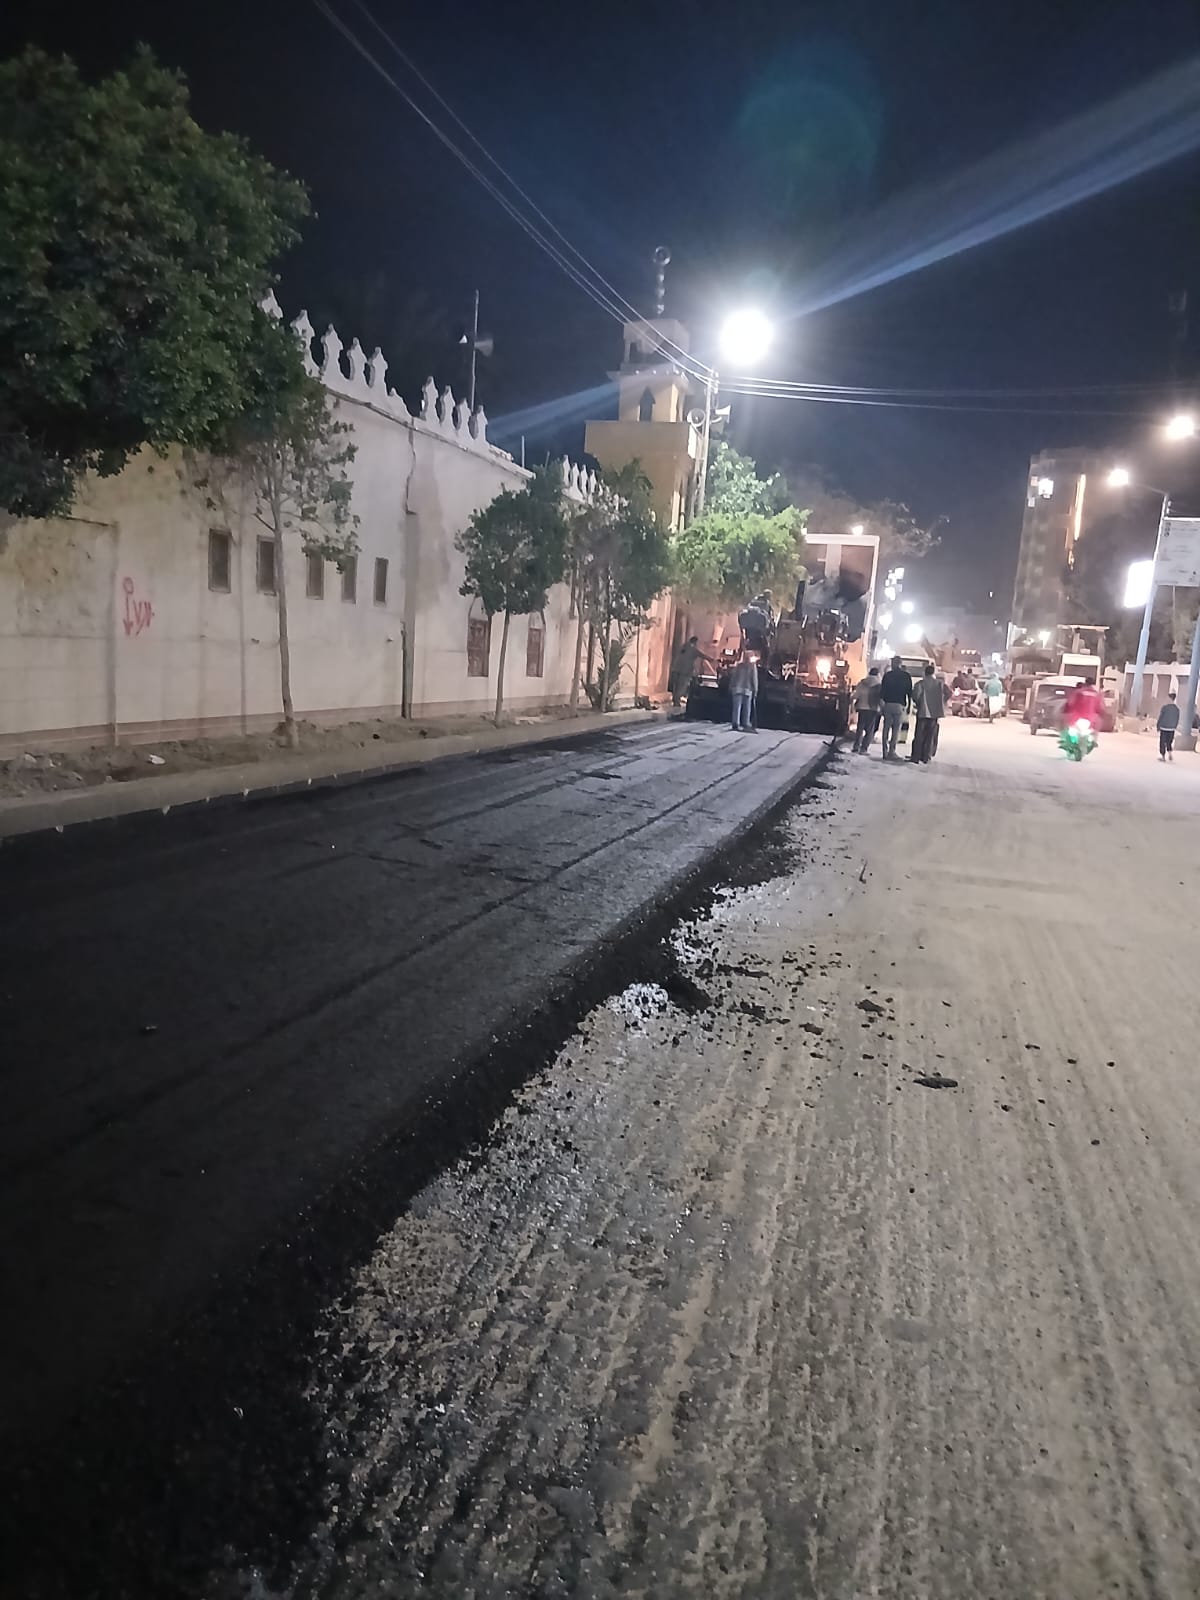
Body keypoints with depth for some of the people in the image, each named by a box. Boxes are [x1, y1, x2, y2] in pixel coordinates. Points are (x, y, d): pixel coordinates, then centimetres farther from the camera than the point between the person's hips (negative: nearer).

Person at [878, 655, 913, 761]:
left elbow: (882, 690, 1)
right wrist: (909, 704, 8)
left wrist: (881, 702, 6)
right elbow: (909, 692, 2)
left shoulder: (887, 675, 4)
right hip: (900, 705, -1)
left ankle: (885, 752, 5)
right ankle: (891, 751, -6)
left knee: (886, 727, 6)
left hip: (887, 704, 1)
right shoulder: (906, 676, 3)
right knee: (896, 728, 1)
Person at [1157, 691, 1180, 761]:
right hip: (1172, 729, 4)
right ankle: (1170, 754, 8)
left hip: (1164, 729, -4)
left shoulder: (1164, 707, -15)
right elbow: (1177, 720, 6)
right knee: (1169, 743, 19)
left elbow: (1160, 718, -9)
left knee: (1162, 743, 7)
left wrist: (1158, 727, 3)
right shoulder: (1177, 709, -1)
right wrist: (1174, 727, 19)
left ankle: (1163, 757, 12)